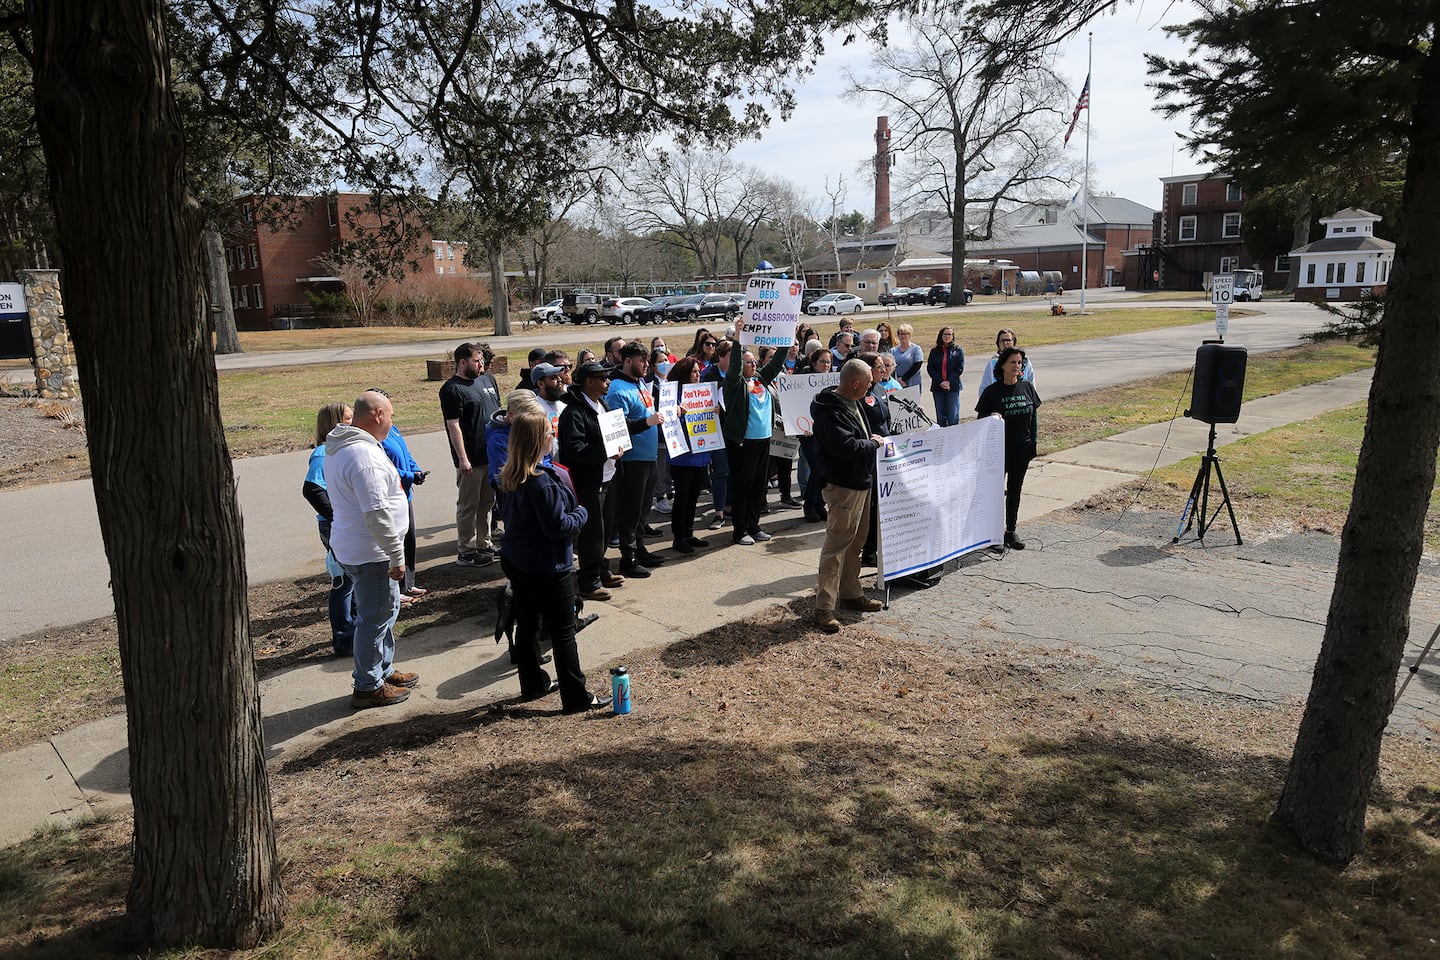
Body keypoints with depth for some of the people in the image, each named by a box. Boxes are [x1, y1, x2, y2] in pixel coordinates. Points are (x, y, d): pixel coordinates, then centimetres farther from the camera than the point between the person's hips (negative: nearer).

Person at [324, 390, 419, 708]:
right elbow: (377, 514, -27)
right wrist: (397, 556, -20)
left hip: (352, 547, 11)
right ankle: (368, 687, 14)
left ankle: (383, 670, 36)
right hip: (370, 553, -11)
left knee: (386, 609, 22)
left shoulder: (338, 449, 11)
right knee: (376, 617, 2)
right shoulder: (364, 455, -24)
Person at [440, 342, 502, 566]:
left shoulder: (488, 379, 11)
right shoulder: (452, 390, -12)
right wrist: (463, 459, -19)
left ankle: (484, 544, 29)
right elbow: (453, 426, -16)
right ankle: (466, 552, 9)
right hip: (471, 460, -8)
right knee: (468, 506, 1)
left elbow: (498, 411, 20)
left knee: (487, 503, 17)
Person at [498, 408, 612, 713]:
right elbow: (558, 526, -24)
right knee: (563, 632, 2)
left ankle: (533, 684, 33)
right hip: (546, 567, -8)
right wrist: (582, 513, -7)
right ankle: (576, 697, 10)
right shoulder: (542, 480, -26)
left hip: (515, 560, 9)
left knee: (527, 623, 19)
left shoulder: (508, 476, 1)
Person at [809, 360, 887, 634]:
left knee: (855, 542, 19)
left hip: (861, 483, 11)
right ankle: (824, 608, -5)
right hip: (843, 486, -10)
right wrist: (873, 442, -14)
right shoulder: (830, 411, -21)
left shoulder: (852, 403, 12)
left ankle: (851, 593, 33)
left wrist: (872, 440, 7)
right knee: (836, 545, -9)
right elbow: (845, 447, -29)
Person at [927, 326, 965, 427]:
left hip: (953, 387, -2)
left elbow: (960, 368, -2)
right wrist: (940, 382, -9)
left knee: (953, 416, -4)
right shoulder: (934, 351, 9)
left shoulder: (958, 350, 4)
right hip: (938, 387, 2)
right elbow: (930, 368, 3)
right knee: (940, 416, 5)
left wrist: (949, 381, -13)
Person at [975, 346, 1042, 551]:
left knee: (1015, 490, 13)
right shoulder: (992, 391, -8)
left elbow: (1033, 417, 9)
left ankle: (1010, 531, 23)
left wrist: (1033, 444, 6)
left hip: (1022, 450, 4)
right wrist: (992, 417, -24)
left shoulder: (1027, 387, 3)